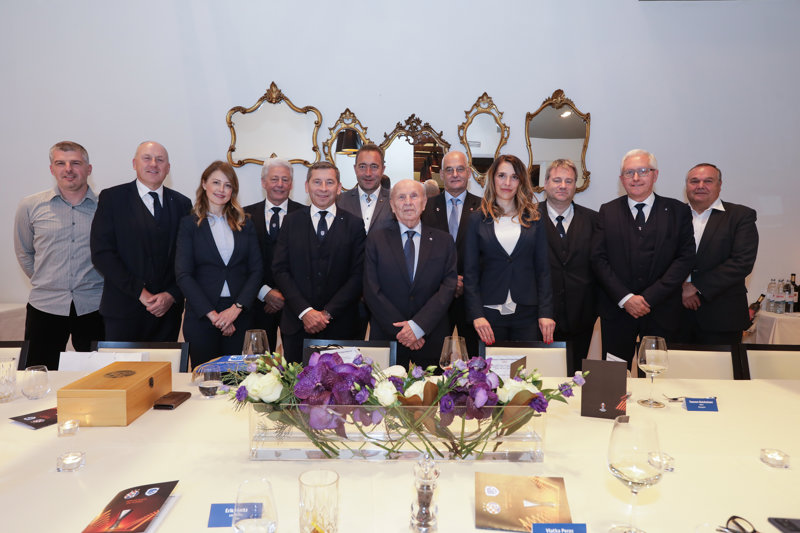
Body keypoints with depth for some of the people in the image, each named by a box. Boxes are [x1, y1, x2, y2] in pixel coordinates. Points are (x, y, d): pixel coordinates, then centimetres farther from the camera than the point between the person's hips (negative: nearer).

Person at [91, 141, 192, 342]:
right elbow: (101, 253, -6)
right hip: (124, 309, -2)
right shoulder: (112, 198, 1)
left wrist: (172, 295, -8)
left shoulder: (182, 203, 8)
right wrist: (140, 293, -12)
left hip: (168, 309, 2)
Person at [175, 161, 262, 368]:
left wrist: (237, 308, -9)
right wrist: (212, 314, -12)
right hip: (201, 317, -2)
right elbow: (183, 275, -4)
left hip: (239, 315, 2)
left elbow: (256, 270, 4)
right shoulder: (190, 223, 3)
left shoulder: (245, 224, 10)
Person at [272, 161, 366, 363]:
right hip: (297, 324, 1)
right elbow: (280, 270, 2)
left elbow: (358, 275, -2)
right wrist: (305, 311, -10)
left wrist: (328, 313, -10)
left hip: (340, 326, -1)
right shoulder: (291, 221, 8)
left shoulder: (354, 224, 3)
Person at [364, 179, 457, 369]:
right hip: (386, 339, 0)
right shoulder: (376, 238, 2)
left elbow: (448, 287, -3)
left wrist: (418, 325, -14)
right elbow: (372, 291, -3)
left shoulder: (444, 241, 5)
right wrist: (400, 331, -10)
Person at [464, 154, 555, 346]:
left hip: (528, 315, 1)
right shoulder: (478, 219, 3)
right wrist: (477, 315, -9)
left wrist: (546, 313, -4)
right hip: (489, 313, -1)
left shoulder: (533, 219, 7)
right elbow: (470, 272, 1)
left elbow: (543, 269, 6)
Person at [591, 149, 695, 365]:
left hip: (662, 314, 0)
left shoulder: (677, 211, 5)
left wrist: (649, 297, -11)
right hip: (617, 311, 0)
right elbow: (598, 258, 0)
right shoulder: (608, 211, 6)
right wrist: (625, 298, -11)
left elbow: (685, 257, -2)